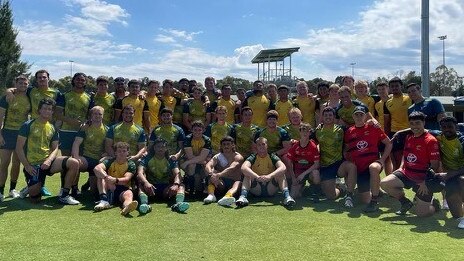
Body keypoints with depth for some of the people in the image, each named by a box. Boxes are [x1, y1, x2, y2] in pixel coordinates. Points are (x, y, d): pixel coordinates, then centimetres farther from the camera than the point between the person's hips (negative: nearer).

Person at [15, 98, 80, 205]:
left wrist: (49, 160, -12)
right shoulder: (28, 125, -3)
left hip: (48, 162, 4)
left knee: (74, 163, -21)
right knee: (35, 199, -15)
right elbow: (19, 148, -5)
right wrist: (27, 166, -13)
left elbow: (55, 148, 9)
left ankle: (64, 195, -10)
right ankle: (29, 190, 24)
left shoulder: (52, 128, 11)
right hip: (33, 164, -4)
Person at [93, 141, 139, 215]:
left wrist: (115, 180, -38)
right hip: (109, 189, 2)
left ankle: (127, 206, -75)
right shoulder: (110, 161, 2)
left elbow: (126, 179, -16)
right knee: (101, 174, -18)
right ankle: (104, 200, -39)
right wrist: (107, 178, -38)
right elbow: (97, 168, -19)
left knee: (129, 193, -35)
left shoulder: (131, 164, 1)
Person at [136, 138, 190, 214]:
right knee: (141, 185, -31)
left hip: (166, 188, 1)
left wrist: (176, 184, -36)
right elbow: (140, 173, -16)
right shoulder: (147, 159, 1)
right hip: (151, 186, -1)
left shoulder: (171, 160, 5)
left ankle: (179, 203, -55)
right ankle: (144, 204, -59)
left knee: (181, 185, -25)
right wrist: (146, 183, -39)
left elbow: (177, 173, -12)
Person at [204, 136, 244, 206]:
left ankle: (228, 196, -70)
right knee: (212, 172, -21)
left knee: (238, 183, -35)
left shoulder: (238, 157, -4)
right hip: (221, 183, 2)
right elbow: (207, 166, -16)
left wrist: (218, 175, -43)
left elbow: (232, 168, -26)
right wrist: (211, 174, -40)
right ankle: (211, 194, -45)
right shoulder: (217, 157, 5)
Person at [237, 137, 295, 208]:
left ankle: (287, 196, -39)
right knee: (248, 174, -22)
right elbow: (243, 168, -23)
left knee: (280, 174, -21)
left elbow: (283, 168, -21)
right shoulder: (253, 158, 0)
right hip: (256, 189, 0)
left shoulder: (272, 157, 0)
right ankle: (243, 197, -41)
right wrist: (257, 177, -39)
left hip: (271, 189, 0)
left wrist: (269, 176, -37)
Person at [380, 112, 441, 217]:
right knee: (384, 183, -12)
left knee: (421, 213, -10)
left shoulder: (431, 141, -15)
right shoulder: (408, 137, 7)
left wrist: (426, 183, -21)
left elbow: (435, 165, -16)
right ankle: (406, 203, 12)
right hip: (406, 174, 6)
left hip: (422, 180, -6)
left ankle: (434, 204, 28)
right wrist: (401, 167, 5)